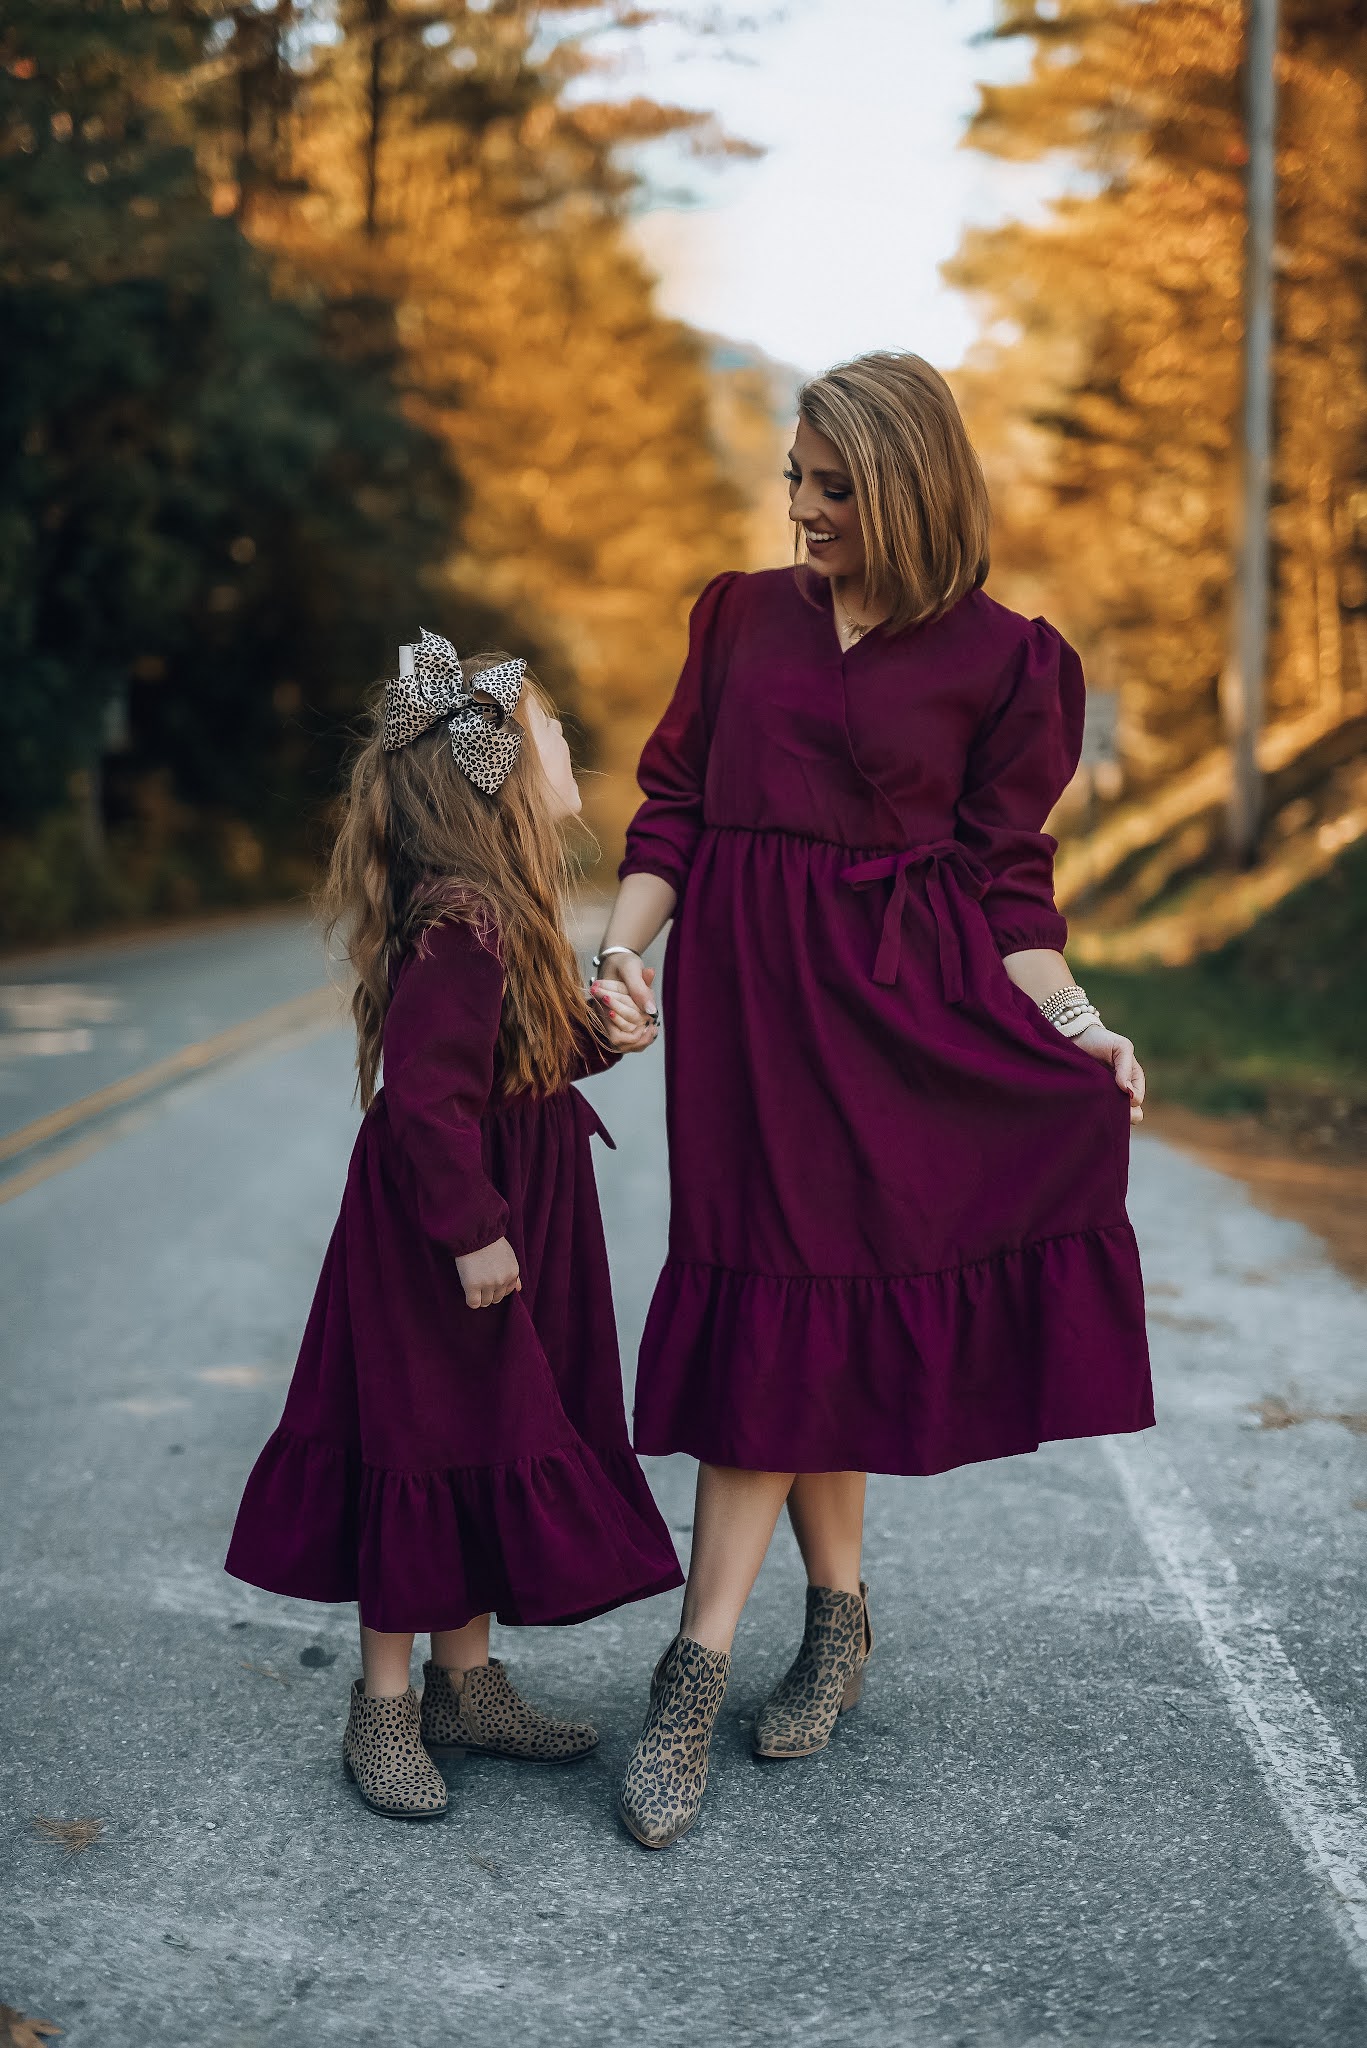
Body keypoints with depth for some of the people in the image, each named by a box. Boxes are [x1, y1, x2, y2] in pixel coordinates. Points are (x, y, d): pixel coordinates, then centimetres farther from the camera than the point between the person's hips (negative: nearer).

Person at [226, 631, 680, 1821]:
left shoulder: (499, 912, 9)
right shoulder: (463, 924, -23)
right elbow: (426, 1096, -27)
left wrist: (592, 1032, 1)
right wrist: (472, 1233, -23)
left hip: (503, 1239, 10)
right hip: (444, 1258, -10)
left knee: (489, 1448, 17)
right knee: (429, 1460, 0)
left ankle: (465, 1681, 30)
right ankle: (384, 1712, 15)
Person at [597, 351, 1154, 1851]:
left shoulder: (1001, 660, 3)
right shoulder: (743, 617, 12)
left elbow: (1008, 874, 4)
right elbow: (673, 806, 12)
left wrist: (1072, 1025, -8)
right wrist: (621, 951, -2)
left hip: (908, 998, -2)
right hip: (750, 990, 3)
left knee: (780, 1322, -5)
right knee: (777, 1297, 1)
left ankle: (697, 1675, 0)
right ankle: (838, 1626, 18)